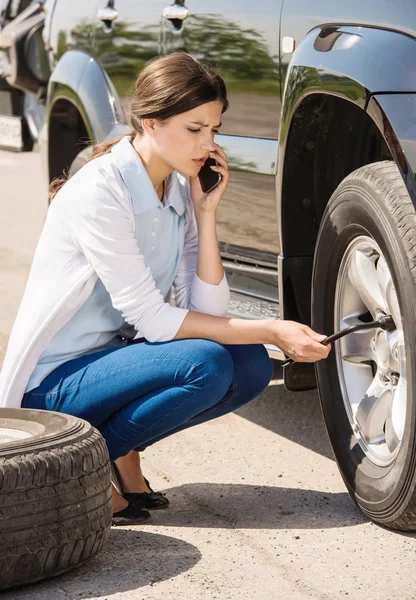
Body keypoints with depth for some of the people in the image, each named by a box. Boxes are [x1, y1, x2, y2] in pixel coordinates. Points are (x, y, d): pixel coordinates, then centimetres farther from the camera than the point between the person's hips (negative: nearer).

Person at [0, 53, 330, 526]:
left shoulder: (180, 191, 4)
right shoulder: (100, 191, -21)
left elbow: (207, 312, -4)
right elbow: (153, 320, -23)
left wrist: (206, 213, -11)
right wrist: (271, 332, -23)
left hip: (113, 356, 8)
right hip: (54, 384, -8)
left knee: (250, 366, -11)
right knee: (205, 365, -28)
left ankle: (121, 452, 3)